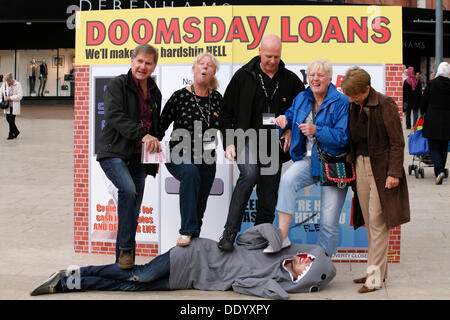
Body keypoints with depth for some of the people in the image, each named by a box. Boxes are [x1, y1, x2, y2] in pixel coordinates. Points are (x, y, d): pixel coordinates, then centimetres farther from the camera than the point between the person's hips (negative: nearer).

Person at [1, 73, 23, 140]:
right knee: (8, 119, 6)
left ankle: (11, 134, 8)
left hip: (14, 105, -5)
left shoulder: (17, 84, -11)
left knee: (11, 119, -4)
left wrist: (10, 98, -19)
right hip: (7, 105, 5)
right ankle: (16, 131, 25)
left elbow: (20, 95, -15)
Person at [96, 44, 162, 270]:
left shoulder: (155, 93, 16)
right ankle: (125, 248, -19)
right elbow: (114, 115, -18)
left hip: (138, 158, 6)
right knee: (128, 190, -30)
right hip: (114, 154, -6)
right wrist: (142, 134, -30)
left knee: (133, 212, 5)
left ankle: (123, 259, 15)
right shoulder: (118, 85, -3)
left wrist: (153, 162, 18)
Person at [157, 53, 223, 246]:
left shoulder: (217, 99, 4)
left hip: (206, 162, 5)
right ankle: (186, 232, -34)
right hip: (179, 158, -4)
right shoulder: (180, 97, -7)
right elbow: (161, 126, -4)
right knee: (191, 173, -36)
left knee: (200, 208, 6)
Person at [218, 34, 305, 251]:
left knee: (268, 201, 5)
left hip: (274, 146, 3)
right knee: (250, 174, -31)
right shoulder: (244, 76, 1)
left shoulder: (291, 80, 6)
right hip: (247, 140, -3)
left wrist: (292, 130, 3)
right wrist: (229, 142, -2)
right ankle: (229, 232, -27)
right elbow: (226, 111, 5)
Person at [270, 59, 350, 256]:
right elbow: (291, 114, 24)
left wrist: (316, 130, -26)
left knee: (328, 222, -1)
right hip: (307, 160, 4)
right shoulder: (301, 98, 8)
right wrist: (284, 119, 0)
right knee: (287, 181, -29)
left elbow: (343, 137, -15)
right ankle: (282, 236, -28)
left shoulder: (341, 103, -10)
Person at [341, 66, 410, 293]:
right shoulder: (354, 107, 9)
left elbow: (397, 142, -12)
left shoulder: (385, 105, -12)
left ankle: (375, 277, -1)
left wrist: (394, 172, -17)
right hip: (361, 166, 7)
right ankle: (379, 269, 21)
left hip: (381, 168, -7)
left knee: (377, 222, -6)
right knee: (369, 223, 10)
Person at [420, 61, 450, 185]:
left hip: (433, 120, -2)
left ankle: (439, 170, -19)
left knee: (434, 147, 0)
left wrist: (423, 112, 16)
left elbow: (424, 101, -1)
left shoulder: (431, 84, -7)